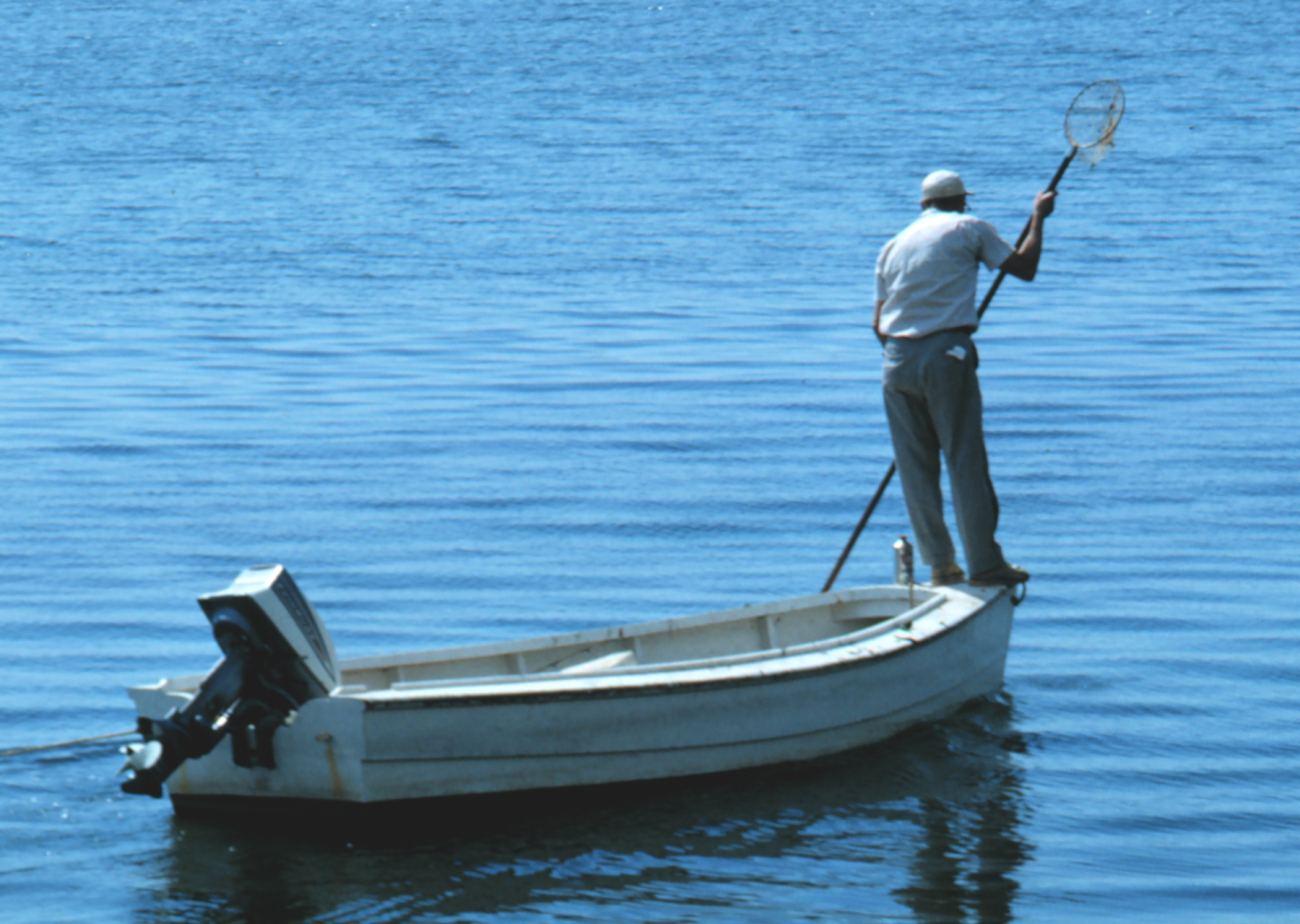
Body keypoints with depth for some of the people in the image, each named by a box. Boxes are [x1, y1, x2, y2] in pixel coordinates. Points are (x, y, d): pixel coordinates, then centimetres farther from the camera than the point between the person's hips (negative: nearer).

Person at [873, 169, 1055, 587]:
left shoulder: (893, 245, 18)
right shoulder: (969, 228, 5)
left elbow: (879, 323, 13)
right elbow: (1024, 267, 11)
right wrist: (1038, 217, 23)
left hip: (897, 359, 4)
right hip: (946, 355, -4)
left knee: (915, 465, 8)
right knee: (966, 459, -1)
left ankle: (941, 564, 10)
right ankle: (984, 563, 0)